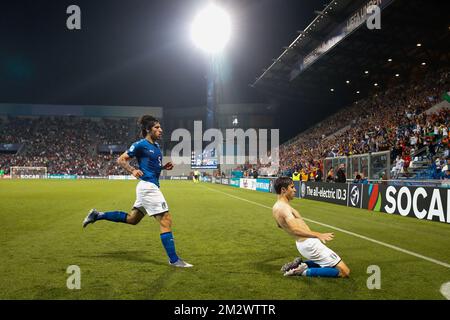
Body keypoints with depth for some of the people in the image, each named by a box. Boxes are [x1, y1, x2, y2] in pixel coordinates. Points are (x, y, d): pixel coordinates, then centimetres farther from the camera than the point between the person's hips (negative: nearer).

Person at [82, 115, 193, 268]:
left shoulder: (156, 145, 14)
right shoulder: (141, 144, -9)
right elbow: (121, 159, -6)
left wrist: (164, 167, 9)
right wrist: (133, 170, -22)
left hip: (151, 187, 10)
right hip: (148, 187, -10)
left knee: (131, 219, 20)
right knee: (166, 220, -8)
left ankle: (97, 215, 28)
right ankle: (174, 259, -3)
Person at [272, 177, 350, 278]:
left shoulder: (275, 208, 10)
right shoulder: (284, 207, -21)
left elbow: (280, 225, 30)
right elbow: (295, 229, -36)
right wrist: (318, 235, -44)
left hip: (301, 244, 10)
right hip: (309, 243, -10)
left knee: (327, 264, 32)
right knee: (344, 272, -6)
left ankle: (300, 264, 11)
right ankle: (305, 271, -9)